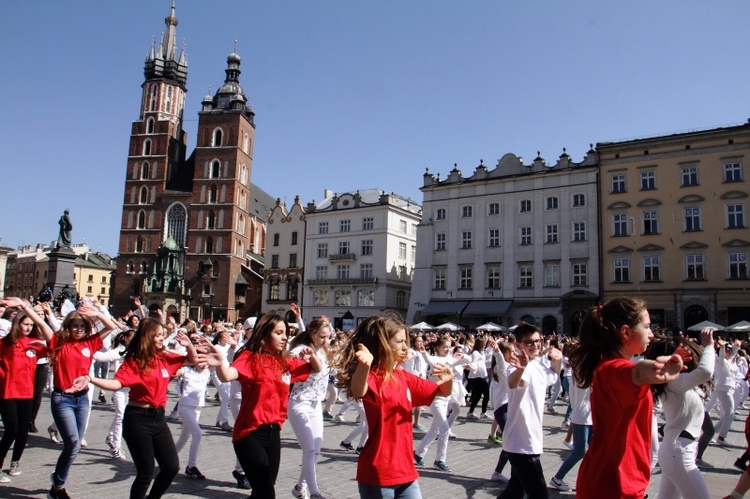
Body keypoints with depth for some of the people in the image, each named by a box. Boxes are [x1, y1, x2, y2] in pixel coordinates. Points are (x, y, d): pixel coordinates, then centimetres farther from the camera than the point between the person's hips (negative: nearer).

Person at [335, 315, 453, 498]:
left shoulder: (404, 377, 8)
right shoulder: (372, 378, -15)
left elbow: (443, 392, 15)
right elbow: (358, 392, -40)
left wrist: (448, 380, -8)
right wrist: (364, 366, -61)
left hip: (406, 470, 7)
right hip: (377, 474, -7)